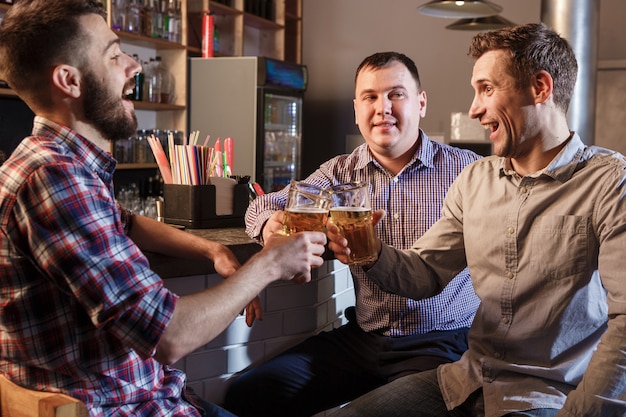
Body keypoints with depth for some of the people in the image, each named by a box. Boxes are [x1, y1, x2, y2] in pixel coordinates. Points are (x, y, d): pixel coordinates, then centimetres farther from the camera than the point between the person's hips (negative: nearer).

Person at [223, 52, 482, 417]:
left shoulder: (464, 168, -2)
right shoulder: (341, 172, 7)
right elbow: (264, 205, 7)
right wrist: (271, 223, -19)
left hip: (443, 343, -3)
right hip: (361, 339, 4)